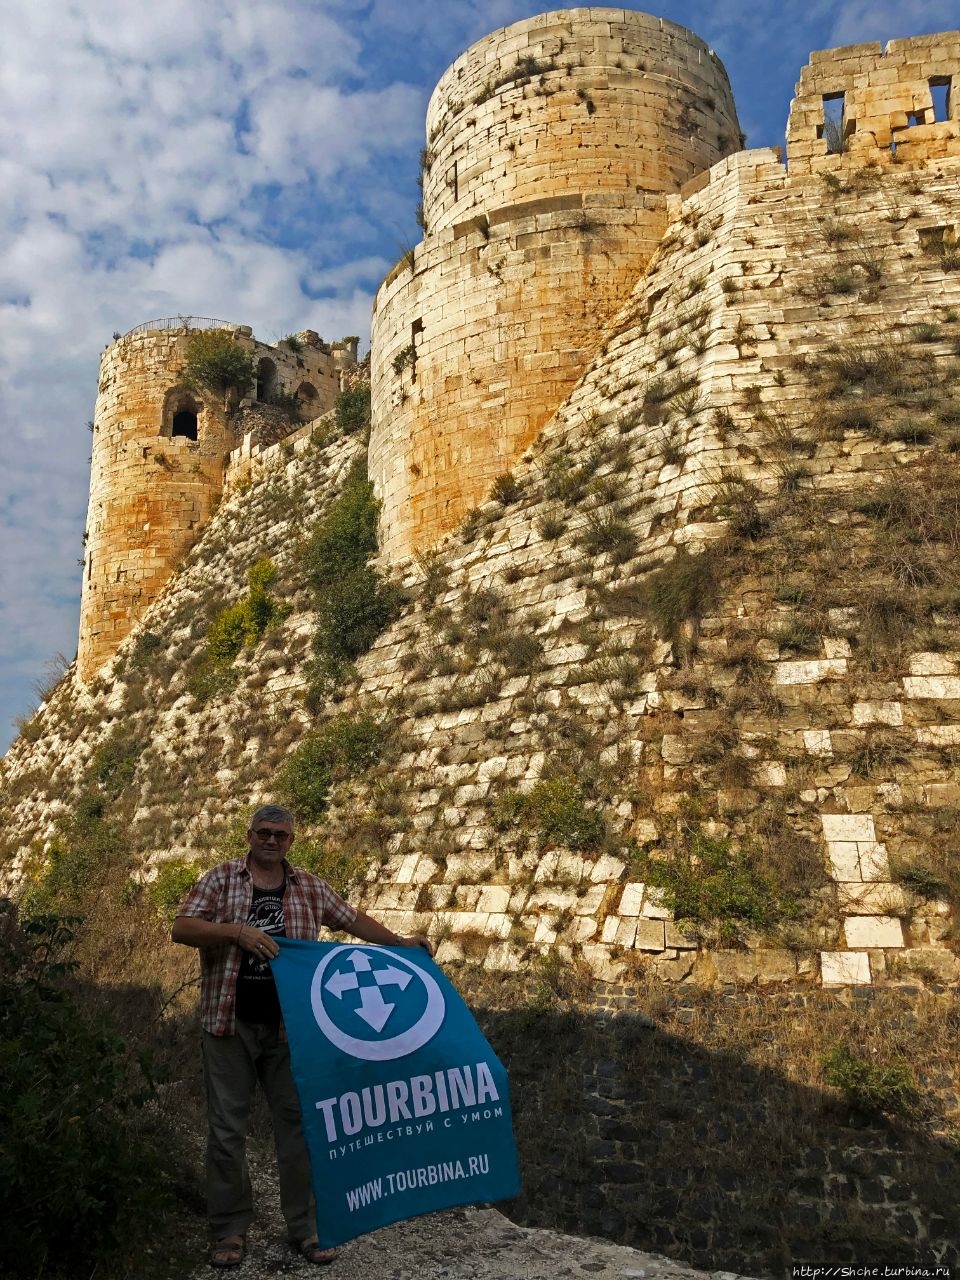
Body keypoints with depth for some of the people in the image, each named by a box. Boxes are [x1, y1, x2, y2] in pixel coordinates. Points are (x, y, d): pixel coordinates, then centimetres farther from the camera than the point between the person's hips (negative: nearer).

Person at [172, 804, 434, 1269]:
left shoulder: (310, 887, 7)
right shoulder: (221, 879, -1)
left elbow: (352, 919, 13)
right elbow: (182, 928, -10)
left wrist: (399, 942, 5)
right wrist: (237, 931, -23)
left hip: (289, 1024, 2)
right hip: (230, 1023, -2)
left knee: (297, 1122, 7)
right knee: (227, 1126, 6)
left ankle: (305, 1226, 21)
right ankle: (229, 1230, 21)